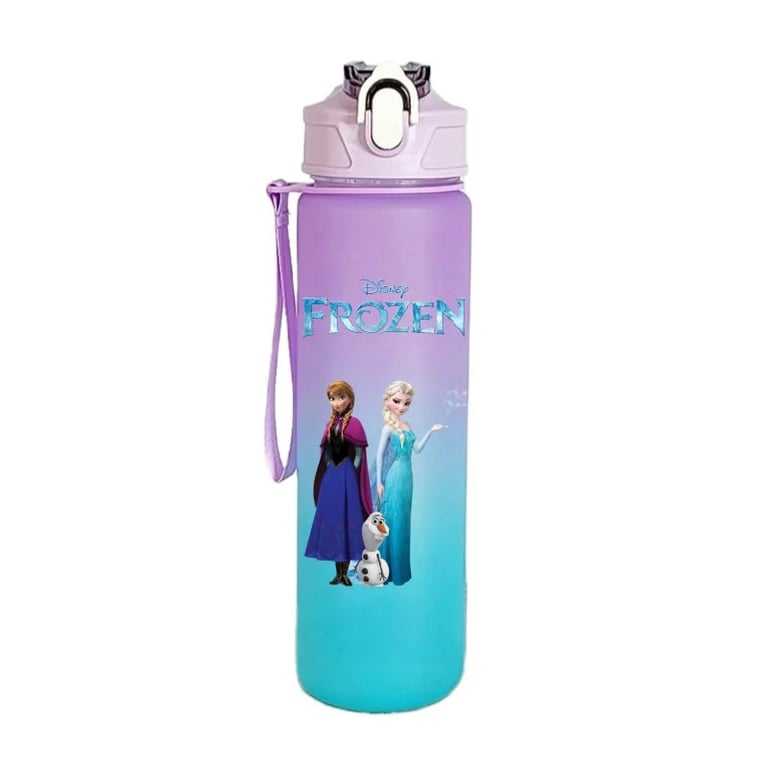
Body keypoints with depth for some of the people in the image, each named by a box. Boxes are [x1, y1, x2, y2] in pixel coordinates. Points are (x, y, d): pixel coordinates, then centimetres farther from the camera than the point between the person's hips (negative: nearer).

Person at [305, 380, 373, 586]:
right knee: (331, 518, 5)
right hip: (331, 477, 6)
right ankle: (338, 573, 12)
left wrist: (349, 475, -11)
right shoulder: (330, 425, 9)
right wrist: (332, 473, 7)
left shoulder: (354, 424, -6)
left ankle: (345, 573, 2)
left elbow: (359, 455, -8)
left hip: (347, 477, -5)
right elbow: (326, 454, 13)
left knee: (347, 519, -4)